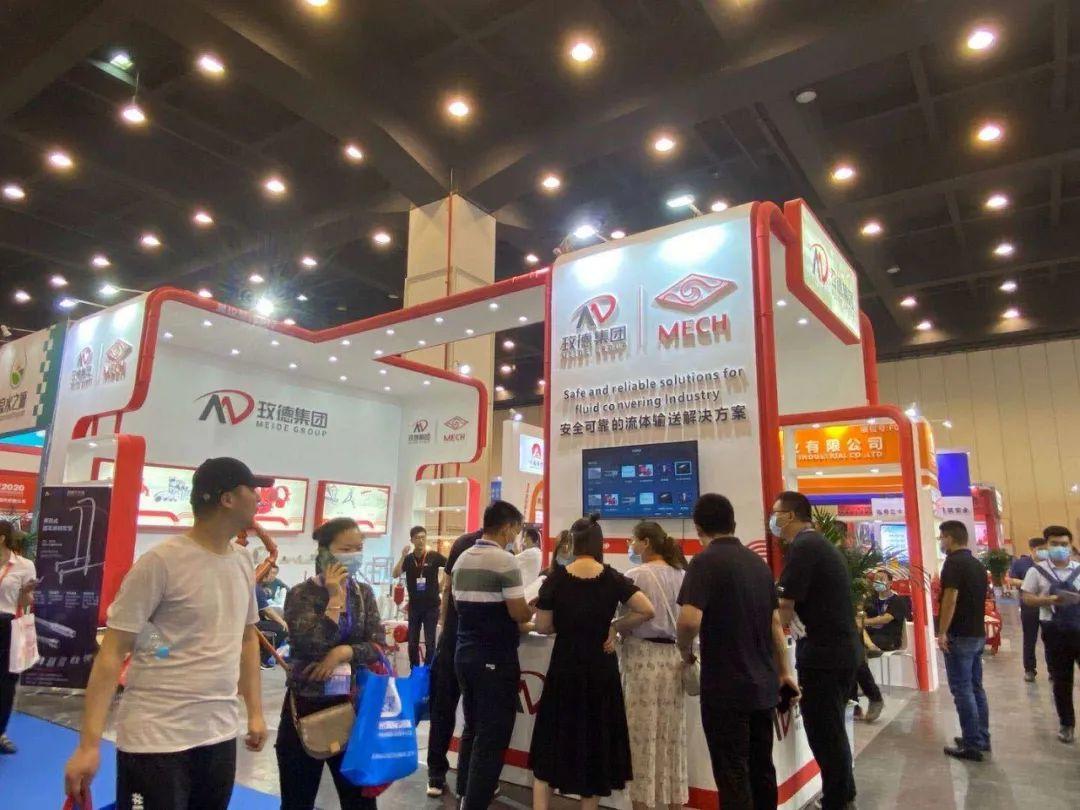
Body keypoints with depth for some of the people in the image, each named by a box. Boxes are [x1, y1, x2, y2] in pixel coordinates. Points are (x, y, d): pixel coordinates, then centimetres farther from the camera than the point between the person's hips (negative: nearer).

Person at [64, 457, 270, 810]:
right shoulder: (161, 562, -14)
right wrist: (89, 744, -14)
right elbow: (112, 652, -12)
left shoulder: (244, 562, 5)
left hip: (220, 734, 6)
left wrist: (255, 712, 14)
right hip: (156, 740, -6)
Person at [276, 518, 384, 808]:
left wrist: (343, 652, -18)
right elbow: (310, 647, -22)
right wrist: (335, 598, -20)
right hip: (307, 706, -3)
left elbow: (378, 645, -2)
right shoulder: (301, 594, -10)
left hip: (353, 706, 3)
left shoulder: (364, 593, 4)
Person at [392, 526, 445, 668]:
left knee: (430, 641, -1)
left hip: (432, 605, -2)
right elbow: (395, 575, -13)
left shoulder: (434, 556, -6)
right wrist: (403, 556, -22)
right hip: (414, 606, 3)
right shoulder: (408, 559, 0)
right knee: (413, 642, 9)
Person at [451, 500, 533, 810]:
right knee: (492, 735, 2)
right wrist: (534, 608, 3)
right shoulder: (504, 560, -16)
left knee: (472, 728, 20)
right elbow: (520, 614, -17)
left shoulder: (462, 560, 7)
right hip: (495, 658, -8)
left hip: (465, 653, 8)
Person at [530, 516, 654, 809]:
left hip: (564, 669, -1)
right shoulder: (613, 578, -7)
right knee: (596, 743, 15)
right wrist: (615, 627, -1)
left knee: (551, 744, 12)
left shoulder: (556, 580, -8)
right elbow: (646, 610, -12)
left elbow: (543, 626, -5)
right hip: (601, 669, 1)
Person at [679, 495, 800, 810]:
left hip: (726, 687, -7)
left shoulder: (705, 562, -14)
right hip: (763, 685, 7)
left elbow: (690, 619, -26)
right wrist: (784, 672, 24)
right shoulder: (758, 562, 9)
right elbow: (775, 622, 15)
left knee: (733, 776, 3)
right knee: (762, 768, 18)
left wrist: (685, 650, -6)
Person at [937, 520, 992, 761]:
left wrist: (942, 632, -18)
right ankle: (982, 739, 22)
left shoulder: (954, 562, -16)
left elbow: (950, 598, -22)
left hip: (960, 636, -9)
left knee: (962, 691, -3)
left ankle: (972, 745, 1)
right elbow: (976, 598, 18)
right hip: (978, 634, 9)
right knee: (976, 688, 15)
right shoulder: (978, 564, 12)